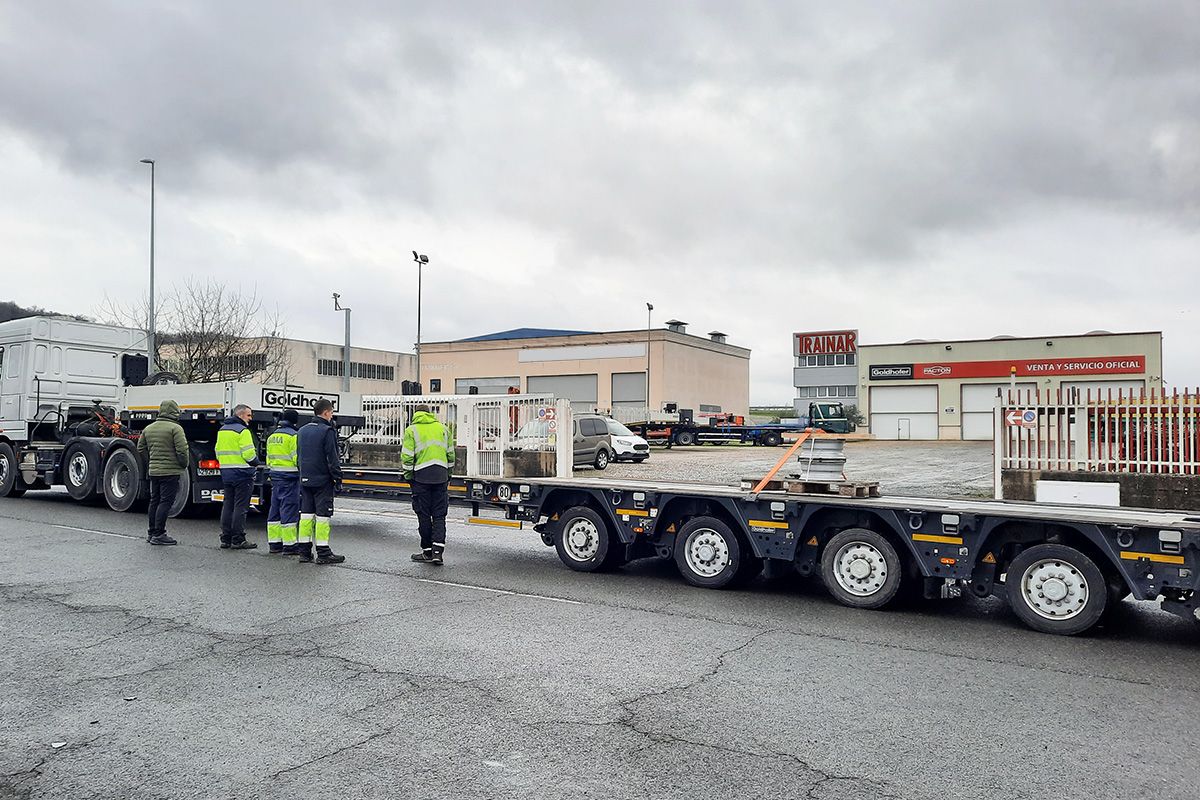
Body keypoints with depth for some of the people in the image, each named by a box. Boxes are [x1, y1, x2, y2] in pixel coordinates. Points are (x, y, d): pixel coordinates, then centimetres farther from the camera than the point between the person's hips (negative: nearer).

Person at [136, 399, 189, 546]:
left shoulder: (148, 428, 12)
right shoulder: (175, 428, -12)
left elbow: (141, 448, 19)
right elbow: (182, 450, -17)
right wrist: (184, 465, -2)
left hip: (153, 471, 7)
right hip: (170, 471, -7)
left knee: (154, 501, 16)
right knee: (166, 502, -4)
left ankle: (151, 532, 23)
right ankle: (158, 535, -3)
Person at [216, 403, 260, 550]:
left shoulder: (222, 430, 15)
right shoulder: (242, 430, -13)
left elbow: (218, 451, 18)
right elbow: (249, 453, -18)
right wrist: (255, 463, -1)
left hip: (226, 472, 8)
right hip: (242, 473, -8)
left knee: (227, 505, 13)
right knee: (240, 506, -4)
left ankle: (225, 539, 16)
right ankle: (238, 540, -2)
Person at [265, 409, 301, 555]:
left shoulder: (272, 436, 15)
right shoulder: (293, 435, -12)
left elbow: (269, 459, 21)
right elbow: (298, 458, -16)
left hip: (275, 477, 8)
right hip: (289, 477, -8)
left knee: (275, 510, 13)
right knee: (289, 510, -6)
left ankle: (274, 543, 17)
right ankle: (289, 545, -5)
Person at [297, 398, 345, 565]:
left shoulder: (303, 431, 12)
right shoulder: (327, 431, -12)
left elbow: (299, 456, 18)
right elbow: (332, 458, -14)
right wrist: (338, 479, -9)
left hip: (305, 480, 7)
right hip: (323, 481, -7)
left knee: (306, 514, 10)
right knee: (323, 515, -3)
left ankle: (304, 551, 14)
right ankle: (323, 553, -1)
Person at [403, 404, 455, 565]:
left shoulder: (412, 430, 1)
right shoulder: (442, 428, 12)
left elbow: (407, 457, -6)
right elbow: (450, 455, 13)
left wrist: (408, 476, 6)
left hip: (421, 476, -3)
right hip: (441, 476, 3)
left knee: (424, 515, 6)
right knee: (439, 515, 6)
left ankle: (428, 551, 13)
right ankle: (438, 551, -3)